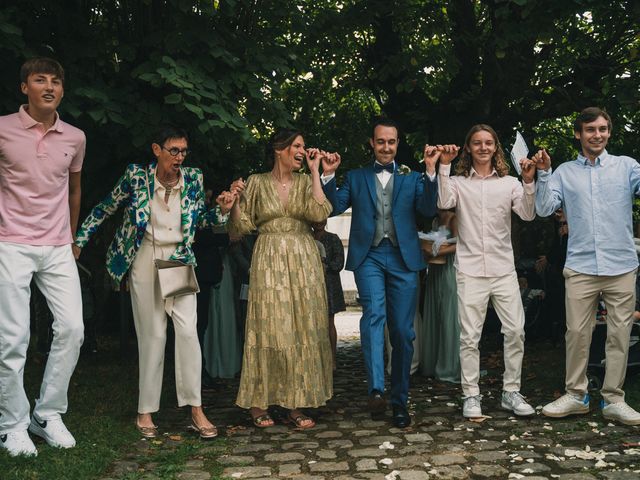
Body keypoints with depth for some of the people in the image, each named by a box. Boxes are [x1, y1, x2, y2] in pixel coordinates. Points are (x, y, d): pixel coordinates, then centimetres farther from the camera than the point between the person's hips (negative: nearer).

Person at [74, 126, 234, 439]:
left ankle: (196, 410, -5)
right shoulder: (136, 176, -8)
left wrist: (221, 210, -8)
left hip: (180, 260, 2)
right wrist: (79, 240, 5)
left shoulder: (193, 179, -2)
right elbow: (105, 209, 4)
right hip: (145, 260, -1)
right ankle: (146, 411, 12)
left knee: (188, 329, -11)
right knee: (152, 334, 0)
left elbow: (200, 219, 11)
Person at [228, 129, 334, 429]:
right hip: (269, 262, -2)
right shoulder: (256, 183, 5)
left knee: (302, 329, 1)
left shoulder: (306, 182, 9)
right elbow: (240, 227, 5)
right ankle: (258, 403, 6)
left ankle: (296, 403, 9)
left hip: (303, 262, 2)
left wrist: (315, 170, -6)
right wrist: (235, 201, -13)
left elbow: (319, 213, -11)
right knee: (268, 328, -5)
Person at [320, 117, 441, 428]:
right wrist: (328, 176, -10)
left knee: (402, 332, 3)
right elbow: (335, 207, 2)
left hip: (403, 258, 1)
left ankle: (399, 400, 15)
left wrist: (431, 173, -13)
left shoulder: (411, 178, 15)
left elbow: (428, 210, -1)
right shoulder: (356, 177, 15)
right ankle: (376, 389, -31)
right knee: (374, 314, -24)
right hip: (368, 256, -1)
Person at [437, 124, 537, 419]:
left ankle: (511, 392, 14)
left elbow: (528, 214, -3)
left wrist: (528, 182, -15)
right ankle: (471, 396, 10)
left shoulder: (508, 183, 9)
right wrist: (444, 165, -16)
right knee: (470, 336, 0)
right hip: (470, 270, -2)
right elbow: (444, 203, -16)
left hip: (503, 269, 2)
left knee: (516, 331, 0)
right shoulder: (458, 182, 5)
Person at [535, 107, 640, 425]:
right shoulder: (565, 172, 9)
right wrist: (543, 174, -9)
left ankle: (613, 400, 13)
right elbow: (544, 209, 1)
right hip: (580, 267, 0)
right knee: (577, 332, 2)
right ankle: (575, 395, 14)